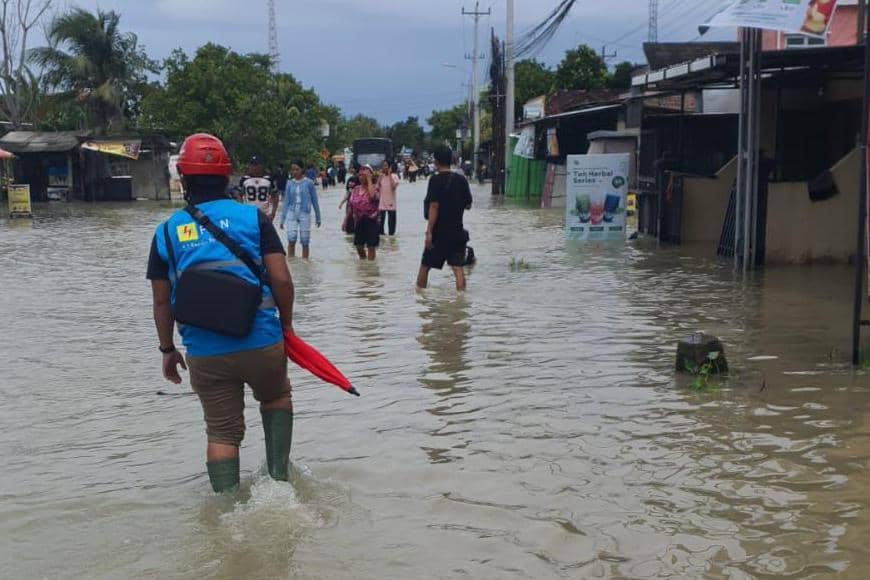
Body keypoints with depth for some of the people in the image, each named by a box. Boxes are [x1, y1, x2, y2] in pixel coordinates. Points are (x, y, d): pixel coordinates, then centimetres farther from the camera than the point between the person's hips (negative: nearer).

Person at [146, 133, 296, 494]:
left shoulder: (166, 232, 4)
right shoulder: (254, 217, -2)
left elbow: (161, 301, 7)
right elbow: (281, 279, -7)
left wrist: (167, 349, 19)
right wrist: (286, 324, 9)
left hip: (204, 355, 1)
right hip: (262, 343, -1)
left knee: (222, 432, 14)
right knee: (276, 398, 28)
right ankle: (279, 475, 24)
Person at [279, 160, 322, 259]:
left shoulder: (309, 183, -2)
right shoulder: (290, 184, 5)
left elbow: (315, 200, 5)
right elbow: (286, 201, 9)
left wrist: (318, 217, 9)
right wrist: (282, 219, 7)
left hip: (304, 214, -1)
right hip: (291, 214, 1)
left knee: (305, 242, 2)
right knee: (291, 239, -13)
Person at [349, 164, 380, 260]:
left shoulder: (374, 187, -8)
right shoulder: (356, 189, 7)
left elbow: (373, 196, -33)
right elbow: (351, 206, 13)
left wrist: (369, 179, -24)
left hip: (371, 221, -6)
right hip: (358, 221, 6)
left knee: (371, 247, 1)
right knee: (359, 245, 14)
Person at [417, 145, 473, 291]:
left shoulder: (436, 180, -11)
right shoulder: (461, 180, 4)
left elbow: (434, 206, -17)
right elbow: (468, 205, 11)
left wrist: (429, 231, -17)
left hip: (439, 231, -4)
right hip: (457, 231, 4)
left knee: (425, 266, 11)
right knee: (458, 267, 1)